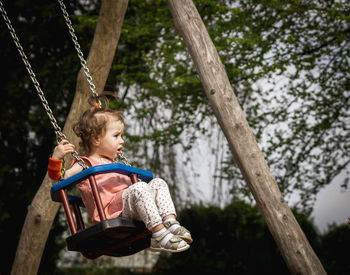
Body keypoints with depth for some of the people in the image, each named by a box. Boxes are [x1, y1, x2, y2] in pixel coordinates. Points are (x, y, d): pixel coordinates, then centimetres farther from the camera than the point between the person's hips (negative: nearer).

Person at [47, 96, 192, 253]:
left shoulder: (113, 163, 33)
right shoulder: (85, 164, 5)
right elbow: (59, 177, -8)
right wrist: (56, 157, -21)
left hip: (130, 208, 9)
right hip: (111, 212, -9)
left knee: (158, 183, -1)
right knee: (139, 188, -30)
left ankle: (170, 222, -21)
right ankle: (159, 235, -35)